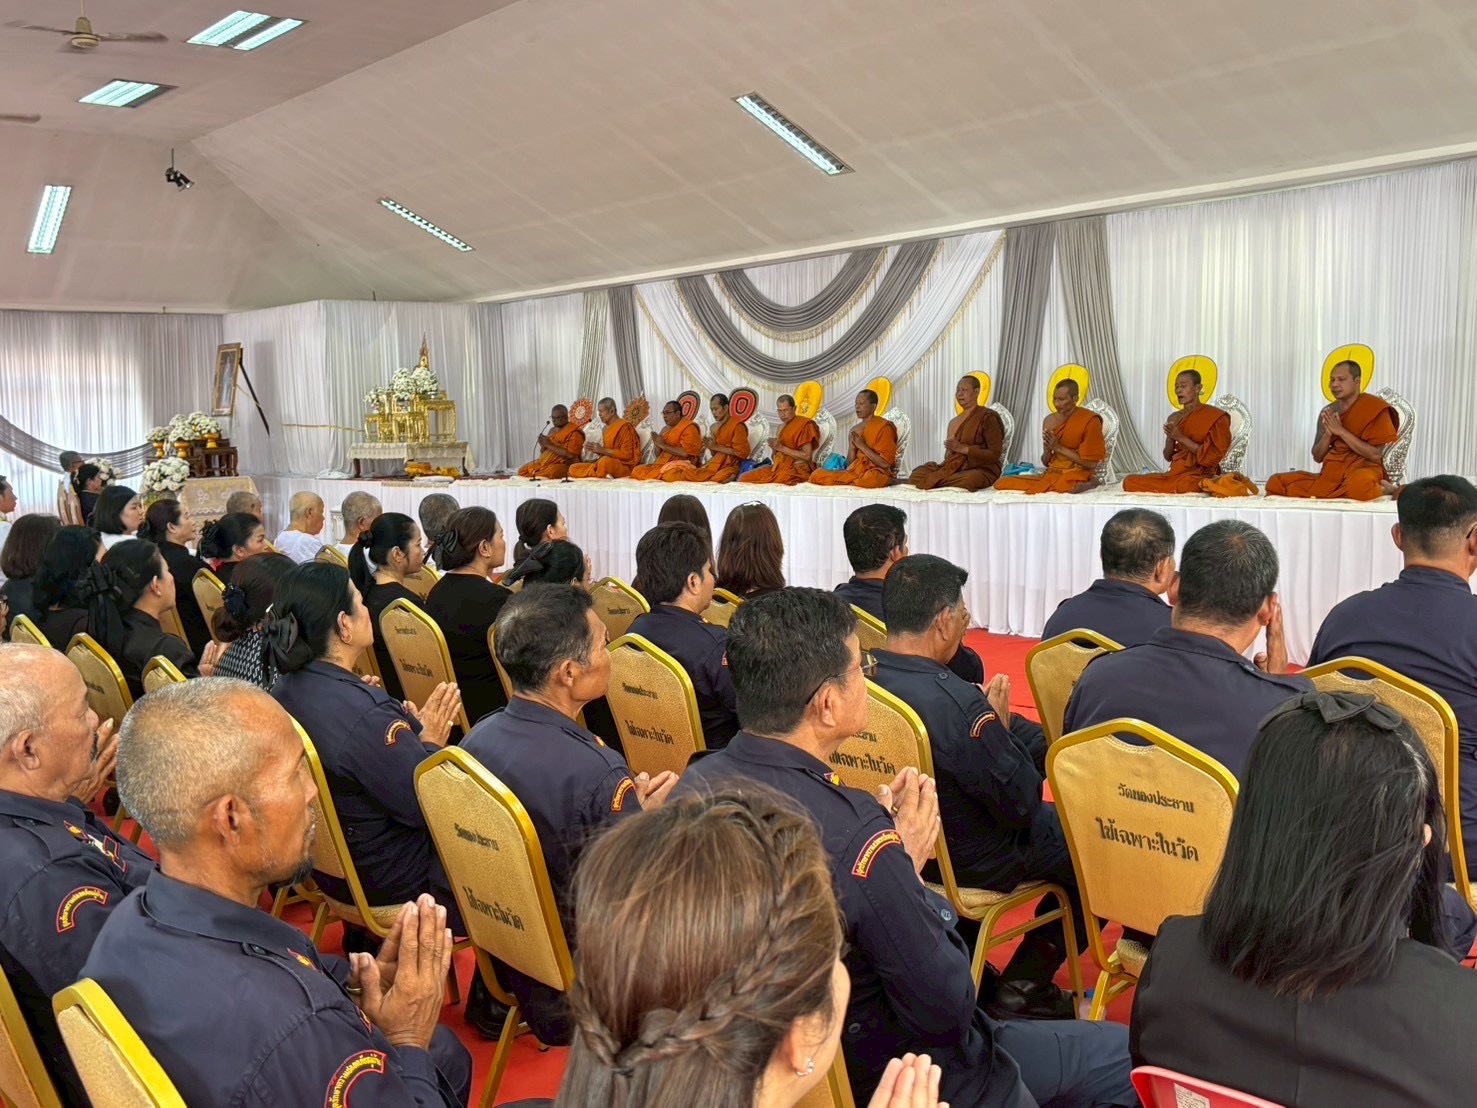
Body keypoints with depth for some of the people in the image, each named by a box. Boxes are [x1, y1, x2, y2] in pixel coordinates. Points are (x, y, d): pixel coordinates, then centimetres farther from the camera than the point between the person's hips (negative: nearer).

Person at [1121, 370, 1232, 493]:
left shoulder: (1213, 416, -3)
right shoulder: (1174, 418, 13)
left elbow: (1211, 455, -10)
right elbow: (1168, 456, 14)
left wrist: (1181, 438, -14)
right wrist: (1170, 438, -8)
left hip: (1198, 475, -6)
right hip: (1176, 473, 6)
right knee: (1130, 481, -12)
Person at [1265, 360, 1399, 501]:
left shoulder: (1374, 408, -4)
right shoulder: (1328, 412, 11)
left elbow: (1376, 455, -14)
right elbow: (1317, 457, 10)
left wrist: (1341, 431, -15)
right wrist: (1327, 434, -9)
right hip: (1330, 472, 5)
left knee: (1361, 482, -42)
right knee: (1276, 481, -12)